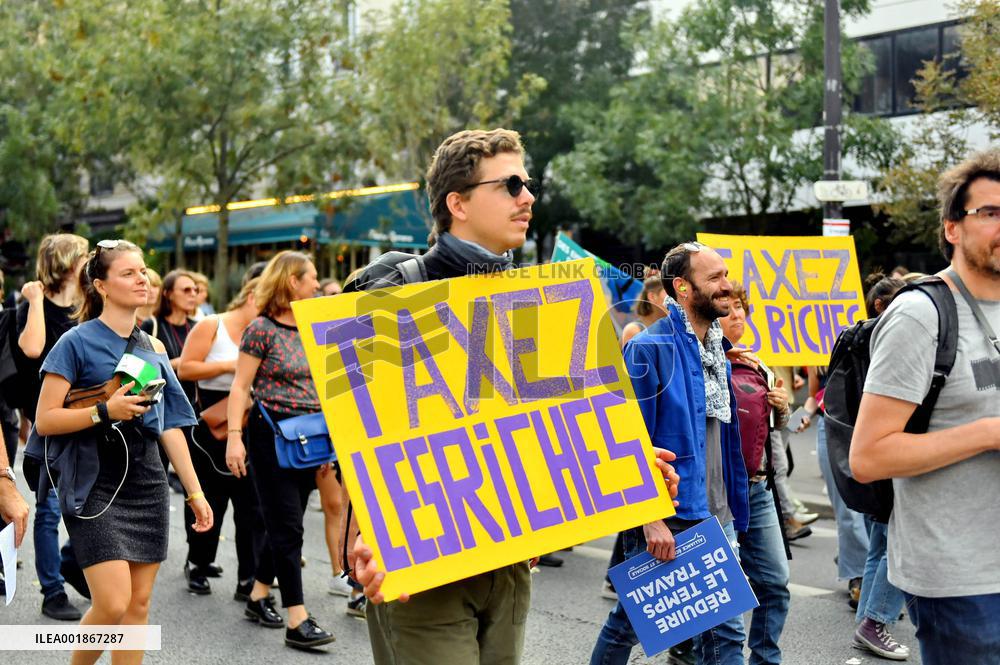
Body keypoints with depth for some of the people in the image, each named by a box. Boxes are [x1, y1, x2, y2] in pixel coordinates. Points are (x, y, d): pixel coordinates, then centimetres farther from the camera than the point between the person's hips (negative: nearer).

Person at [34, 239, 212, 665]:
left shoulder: (153, 349, 10)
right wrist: (105, 411, -22)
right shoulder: (77, 342, -5)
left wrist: (195, 491, 9)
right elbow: (45, 421, -9)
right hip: (95, 486, -5)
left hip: (146, 484, 5)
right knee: (112, 603, -11)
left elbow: (170, 426, 12)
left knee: (139, 602, 6)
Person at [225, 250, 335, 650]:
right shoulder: (262, 329, -9)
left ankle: (258, 597, 29)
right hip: (271, 433, -7)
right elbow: (241, 387, -10)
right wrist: (235, 437, -18)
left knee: (285, 524, 13)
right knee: (287, 527, -6)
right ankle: (297, 621, -4)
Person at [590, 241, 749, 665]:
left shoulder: (717, 348, 11)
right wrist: (651, 520, -20)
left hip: (716, 519, 7)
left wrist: (733, 512, 14)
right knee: (628, 624, 10)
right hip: (666, 520, -7)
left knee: (725, 631, 8)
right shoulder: (649, 348, -13)